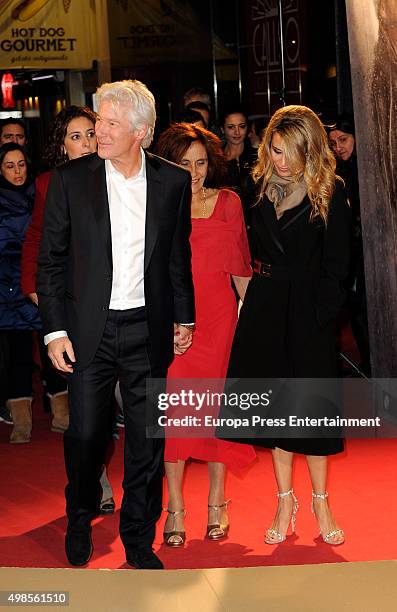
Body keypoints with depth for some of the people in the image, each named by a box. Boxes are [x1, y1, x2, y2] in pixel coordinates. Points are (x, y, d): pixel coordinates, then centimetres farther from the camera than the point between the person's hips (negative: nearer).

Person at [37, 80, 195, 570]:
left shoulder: (173, 181, 1)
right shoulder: (70, 179, -4)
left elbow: (179, 256, 11)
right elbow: (51, 259, -1)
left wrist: (184, 317, 10)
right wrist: (55, 330, -5)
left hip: (148, 330, 1)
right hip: (90, 329, -1)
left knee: (146, 438, 8)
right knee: (85, 433, 7)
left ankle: (139, 538, 24)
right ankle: (80, 521, 34)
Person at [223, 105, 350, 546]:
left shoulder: (331, 192, -7)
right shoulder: (261, 187, 5)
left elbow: (336, 265, -8)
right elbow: (254, 250, 12)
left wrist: (321, 314, -13)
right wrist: (255, 289, 1)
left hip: (309, 311, -4)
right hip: (264, 309, 4)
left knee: (311, 407, 3)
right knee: (275, 405, 8)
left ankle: (321, 503, 19)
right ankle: (285, 501, 19)